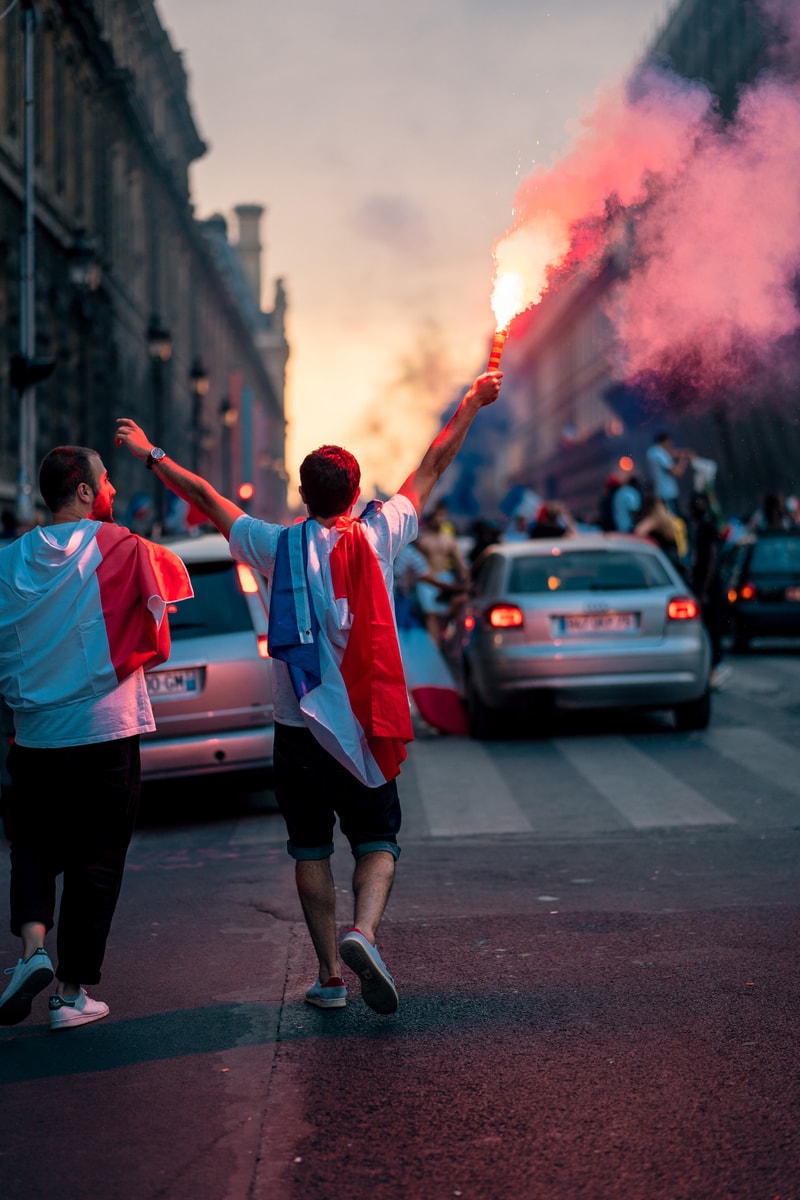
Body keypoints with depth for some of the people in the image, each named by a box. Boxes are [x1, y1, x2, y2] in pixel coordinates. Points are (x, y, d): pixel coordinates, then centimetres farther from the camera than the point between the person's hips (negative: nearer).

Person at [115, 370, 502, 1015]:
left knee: (311, 851, 11)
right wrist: (472, 403, 22)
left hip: (299, 727, 1)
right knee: (377, 842, 6)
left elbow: (204, 495, 8)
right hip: (366, 726, 0)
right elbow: (433, 465, 11)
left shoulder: (278, 547, -3)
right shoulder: (380, 537, -1)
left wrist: (152, 455, 22)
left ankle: (330, 973, 12)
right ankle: (363, 931, -21)